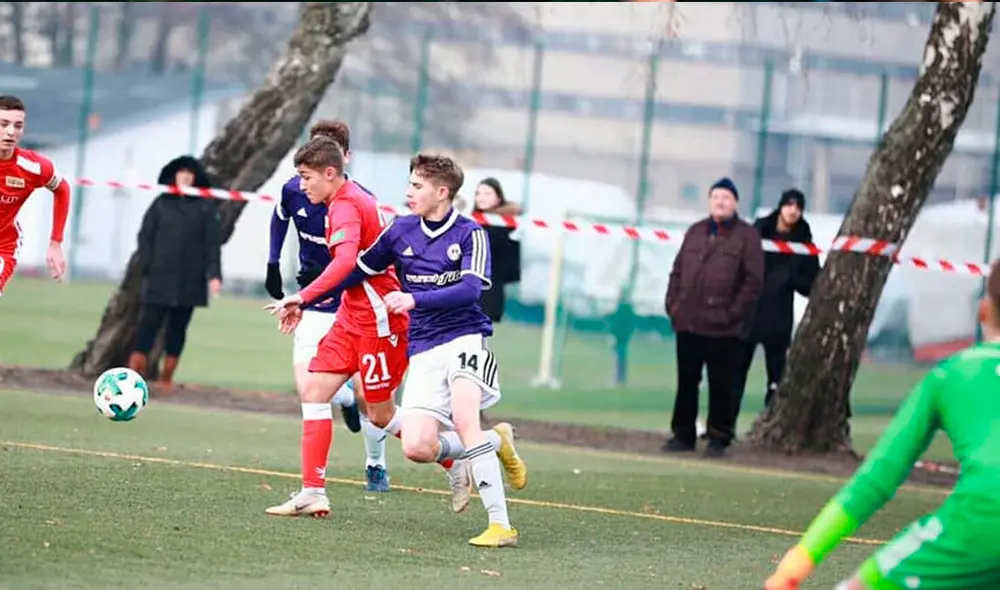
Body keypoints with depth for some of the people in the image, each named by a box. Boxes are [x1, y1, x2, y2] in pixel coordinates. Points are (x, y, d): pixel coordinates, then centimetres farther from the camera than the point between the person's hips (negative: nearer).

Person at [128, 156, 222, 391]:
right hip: (159, 278, -1)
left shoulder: (205, 207, 4)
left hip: (189, 281, 1)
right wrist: (148, 266, -7)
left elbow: (213, 243, 1)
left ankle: (166, 378, 16)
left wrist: (213, 274, -8)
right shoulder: (161, 204, 4)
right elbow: (145, 236, 5)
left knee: (178, 328, 8)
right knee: (148, 326, -8)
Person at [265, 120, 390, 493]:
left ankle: (376, 466, 20)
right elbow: (279, 219, 18)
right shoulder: (294, 190, -7)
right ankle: (346, 397, 24)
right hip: (313, 305, 3)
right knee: (307, 385, -13)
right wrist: (273, 265, 17)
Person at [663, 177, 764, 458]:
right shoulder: (695, 232, 15)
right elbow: (678, 271, 17)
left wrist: (735, 313, -13)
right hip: (688, 322, 5)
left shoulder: (746, 236, -1)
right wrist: (673, 303, 5)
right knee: (686, 382, 10)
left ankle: (718, 438, 6)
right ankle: (683, 434, 18)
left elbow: (753, 280, -7)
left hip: (723, 327, -5)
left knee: (721, 386, 0)